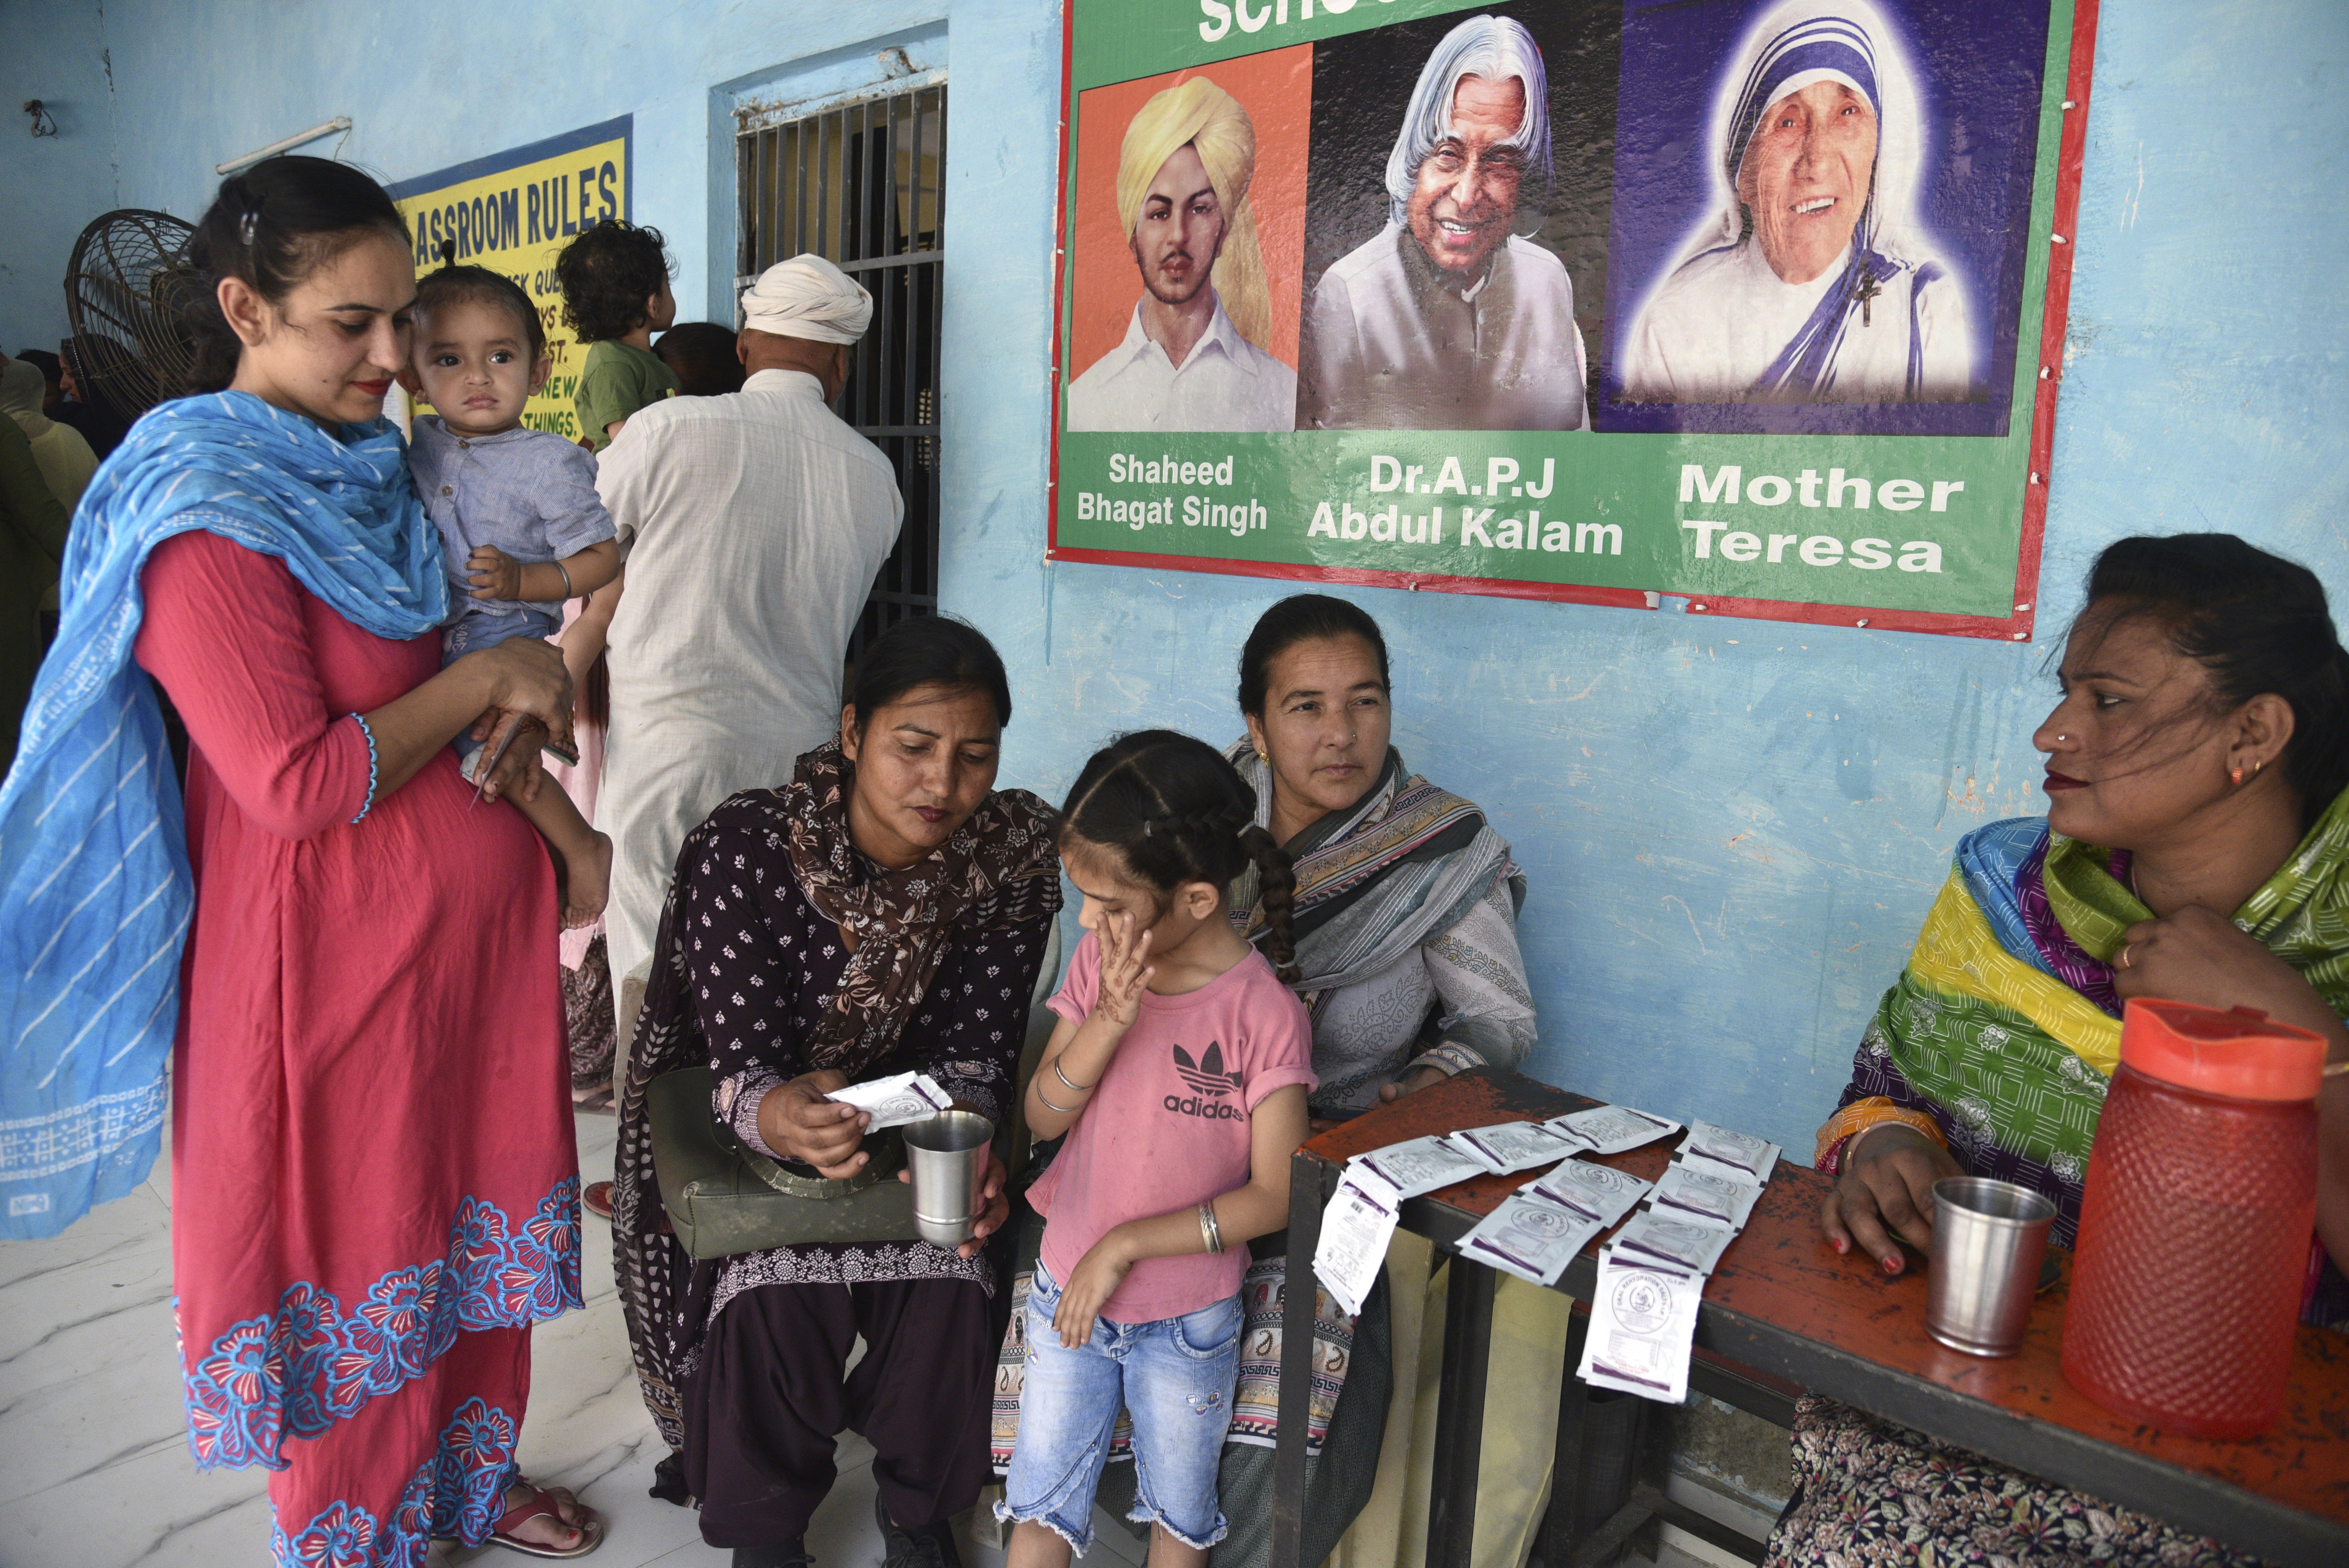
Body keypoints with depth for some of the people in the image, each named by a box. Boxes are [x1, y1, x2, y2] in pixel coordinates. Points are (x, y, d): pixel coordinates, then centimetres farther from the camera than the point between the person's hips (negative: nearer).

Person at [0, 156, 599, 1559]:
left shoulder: (374, 468, 7)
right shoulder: (208, 522, -18)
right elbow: (299, 785, -22)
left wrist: (529, 705, 3)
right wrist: (482, 681, -16)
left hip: (474, 920, 8)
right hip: (339, 950, -8)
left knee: (475, 1218, 20)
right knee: (356, 1249, 11)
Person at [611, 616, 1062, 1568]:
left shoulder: (1014, 853, -15)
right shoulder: (744, 849, -23)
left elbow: (975, 1052, -12)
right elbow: (743, 1067, -23)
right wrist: (780, 1117, -48)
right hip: (752, 1131, -2)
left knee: (948, 1290, -23)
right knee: (775, 1301, -27)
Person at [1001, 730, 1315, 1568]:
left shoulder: (1264, 1014, -23)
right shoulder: (1097, 963, -10)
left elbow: (1275, 1197, -19)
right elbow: (1043, 1116, -9)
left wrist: (1124, 1246, -21)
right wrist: (1109, 1020, -26)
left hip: (1188, 1317, -3)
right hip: (1067, 1291, 3)